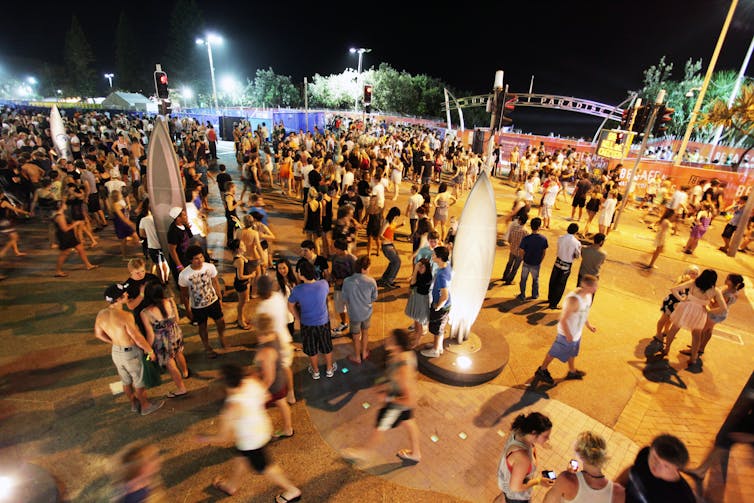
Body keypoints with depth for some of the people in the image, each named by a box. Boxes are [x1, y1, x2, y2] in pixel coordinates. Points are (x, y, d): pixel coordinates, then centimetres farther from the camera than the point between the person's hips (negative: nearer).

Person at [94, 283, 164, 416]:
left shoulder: (101, 314, -10)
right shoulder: (125, 316, -32)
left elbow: (98, 334, 7)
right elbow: (138, 338, -25)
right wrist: (150, 351, -11)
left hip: (116, 352, 7)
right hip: (131, 353, -7)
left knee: (126, 381, 26)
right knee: (140, 382, 16)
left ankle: (134, 404, 46)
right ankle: (145, 406, 35)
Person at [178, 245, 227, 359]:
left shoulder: (210, 267, -20)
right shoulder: (184, 275, -25)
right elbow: (184, 294, -11)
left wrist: (220, 298, 4)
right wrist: (188, 310, -3)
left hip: (213, 301, 2)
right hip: (197, 307, -1)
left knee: (221, 322, 15)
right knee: (202, 327, 20)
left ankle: (221, 337, 51)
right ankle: (207, 347, 46)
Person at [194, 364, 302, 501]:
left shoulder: (231, 408, -37)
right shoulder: (253, 381, -21)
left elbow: (222, 437, -21)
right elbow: (266, 396, -1)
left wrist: (203, 439, -3)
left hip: (251, 441, -7)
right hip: (263, 427, 7)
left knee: (263, 467, 19)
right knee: (241, 457, 31)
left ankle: (292, 491, 38)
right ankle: (231, 485, 60)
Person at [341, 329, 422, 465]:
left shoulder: (403, 371, -43)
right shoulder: (407, 352, -19)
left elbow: (411, 401, -36)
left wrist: (390, 399, -23)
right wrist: (389, 385, 4)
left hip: (398, 403, -7)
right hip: (403, 393, 7)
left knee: (380, 428, 19)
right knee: (409, 422, 29)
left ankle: (363, 452, 47)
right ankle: (415, 454, 55)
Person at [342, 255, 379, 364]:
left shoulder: (347, 281, -24)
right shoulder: (371, 281, -21)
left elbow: (345, 300, -10)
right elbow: (374, 298, -6)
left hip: (354, 314, -1)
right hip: (367, 312, 1)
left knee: (356, 337, 20)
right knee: (365, 333, 26)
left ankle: (357, 357, 40)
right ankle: (364, 353, 46)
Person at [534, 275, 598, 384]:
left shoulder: (588, 295, -9)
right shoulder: (574, 299, -37)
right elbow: (563, 320, -30)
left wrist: (588, 325, 16)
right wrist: (568, 335, -21)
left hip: (577, 332, 8)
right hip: (567, 333, -8)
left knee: (572, 352, 29)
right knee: (554, 352, 11)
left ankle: (572, 371, 52)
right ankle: (541, 370, 31)